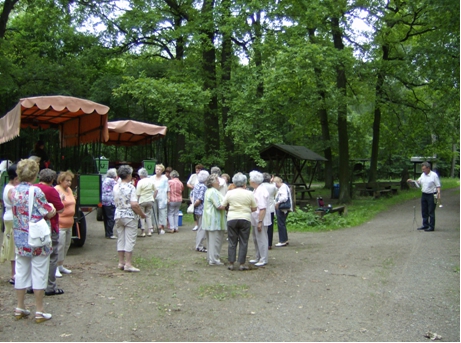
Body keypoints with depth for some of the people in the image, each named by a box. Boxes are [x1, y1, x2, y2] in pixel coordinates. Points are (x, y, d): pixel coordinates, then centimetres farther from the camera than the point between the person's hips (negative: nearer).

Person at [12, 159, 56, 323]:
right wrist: (51, 207, 6)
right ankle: (39, 312, 10)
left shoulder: (14, 192, 3)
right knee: (39, 274, 3)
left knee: (21, 272, 15)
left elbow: (17, 213, 12)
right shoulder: (35, 191, -18)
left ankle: (20, 308, 25)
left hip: (20, 239, 6)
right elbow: (50, 213, -15)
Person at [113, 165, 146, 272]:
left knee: (120, 239, 13)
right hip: (129, 216, -6)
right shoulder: (131, 187, -14)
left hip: (118, 215, 6)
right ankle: (128, 264, -1)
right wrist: (142, 214, -10)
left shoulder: (116, 187, 4)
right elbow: (134, 204, -20)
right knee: (129, 240, -1)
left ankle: (121, 262, 18)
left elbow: (115, 202, 11)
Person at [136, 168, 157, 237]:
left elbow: (138, 194, -12)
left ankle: (143, 231, 4)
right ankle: (149, 231, 9)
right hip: (150, 200, 4)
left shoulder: (140, 182, -13)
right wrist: (153, 197, 16)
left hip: (142, 201, -4)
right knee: (149, 215, 13)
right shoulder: (151, 181, 2)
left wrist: (137, 201, -2)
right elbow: (155, 190, 6)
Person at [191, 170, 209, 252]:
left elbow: (192, 194, 19)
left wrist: (193, 204, 15)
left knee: (200, 228, 18)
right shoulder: (203, 187, -18)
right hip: (202, 210, -10)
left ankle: (199, 245, 26)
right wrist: (194, 205, -9)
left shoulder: (196, 185, 9)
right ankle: (199, 246, 2)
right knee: (202, 228, -2)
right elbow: (200, 199, -23)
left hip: (197, 210, 10)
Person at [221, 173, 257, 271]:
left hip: (232, 219, 1)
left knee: (232, 242, 8)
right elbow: (254, 208, 2)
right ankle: (242, 264, 6)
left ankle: (231, 263, 10)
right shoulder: (249, 194, -1)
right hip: (245, 219, -1)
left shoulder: (229, 193, 0)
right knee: (243, 242, 5)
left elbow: (222, 206, 3)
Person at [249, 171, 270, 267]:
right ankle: (258, 258, 29)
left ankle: (264, 259, 8)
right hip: (255, 220, 10)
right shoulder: (256, 190, 12)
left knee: (261, 239, -1)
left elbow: (263, 209, -25)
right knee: (256, 239, 18)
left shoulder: (261, 191, -20)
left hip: (260, 220, -10)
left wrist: (260, 222, -26)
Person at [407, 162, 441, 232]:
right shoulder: (423, 175, 11)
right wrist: (412, 181, 5)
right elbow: (418, 182, 21)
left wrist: (439, 193, -22)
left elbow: (438, 186, -10)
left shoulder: (434, 175, -10)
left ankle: (431, 227, 3)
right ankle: (425, 225, 22)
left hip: (431, 195, -7)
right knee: (424, 211, 12)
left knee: (431, 212, -3)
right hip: (424, 194, 7)